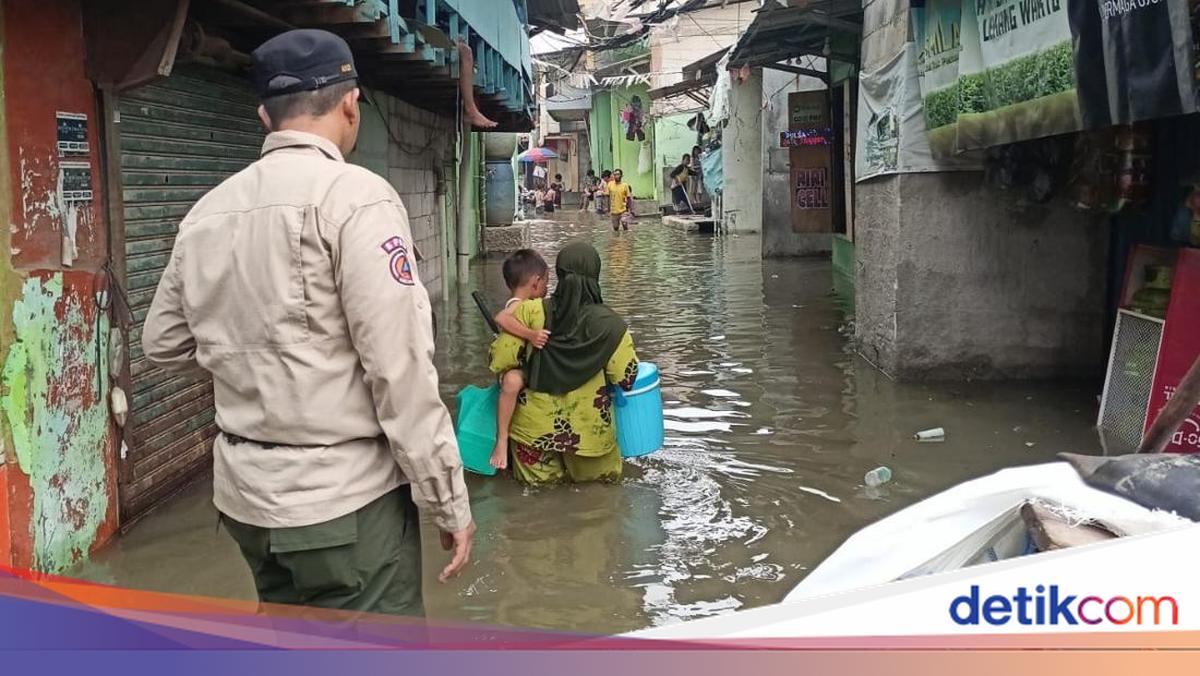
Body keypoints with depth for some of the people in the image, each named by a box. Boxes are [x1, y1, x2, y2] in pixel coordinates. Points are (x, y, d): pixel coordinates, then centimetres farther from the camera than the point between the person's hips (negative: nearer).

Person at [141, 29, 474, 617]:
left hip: (245, 492, 7)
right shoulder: (354, 196, -13)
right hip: (344, 498, -7)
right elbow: (400, 367, -17)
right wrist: (447, 499, -10)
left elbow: (163, 344, 16)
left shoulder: (206, 212, 7)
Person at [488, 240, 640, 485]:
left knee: (541, 478, 24)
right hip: (588, 431, -1)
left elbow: (499, 360, -13)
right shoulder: (609, 324, -14)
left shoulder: (530, 313, -14)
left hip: (536, 426, 1)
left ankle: (548, 472, 4)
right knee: (603, 477, 24)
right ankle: (582, 468, 6)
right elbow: (626, 376, -11)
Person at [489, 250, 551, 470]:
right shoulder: (517, 305, -17)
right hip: (515, 369, -11)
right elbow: (501, 318, -41)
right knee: (512, 381, -43)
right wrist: (531, 334, -43)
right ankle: (501, 441, -39)